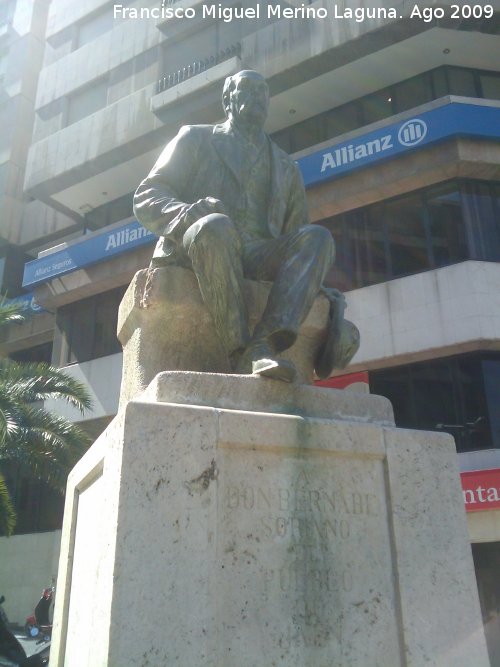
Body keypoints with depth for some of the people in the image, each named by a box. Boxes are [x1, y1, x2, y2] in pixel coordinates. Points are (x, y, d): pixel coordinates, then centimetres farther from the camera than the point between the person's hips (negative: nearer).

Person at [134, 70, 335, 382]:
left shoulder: (287, 168, 30)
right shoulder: (196, 139, 19)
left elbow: (297, 231, 24)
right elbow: (146, 197, 8)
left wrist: (319, 284, 2)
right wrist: (187, 213, -16)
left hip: (259, 261, 3)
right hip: (196, 248, -3)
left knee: (318, 236, -26)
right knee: (216, 226, -37)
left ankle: (265, 346, -45)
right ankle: (241, 353, -39)